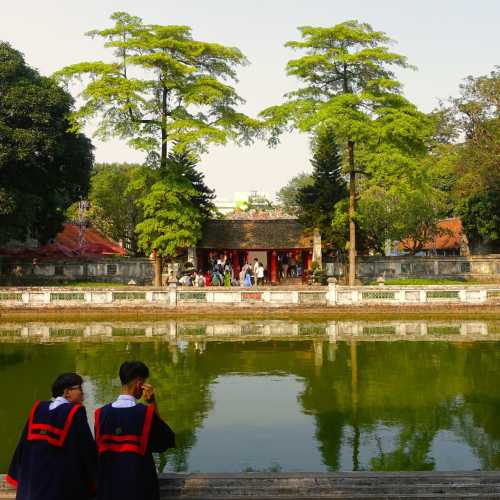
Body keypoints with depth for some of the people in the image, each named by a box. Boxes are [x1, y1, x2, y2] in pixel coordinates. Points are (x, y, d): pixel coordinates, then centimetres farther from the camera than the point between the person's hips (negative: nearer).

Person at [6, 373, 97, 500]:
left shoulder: (38, 409, 5)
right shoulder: (76, 412, -12)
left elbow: (24, 443, 8)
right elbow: (87, 448, -10)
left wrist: (17, 476, 16)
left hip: (34, 479, 6)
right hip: (64, 484, -6)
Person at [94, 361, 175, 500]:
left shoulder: (102, 413, -5)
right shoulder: (145, 413, -16)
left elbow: (99, 451, 4)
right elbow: (168, 441, -2)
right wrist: (153, 405, -6)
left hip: (109, 485, 4)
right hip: (139, 485, -4)